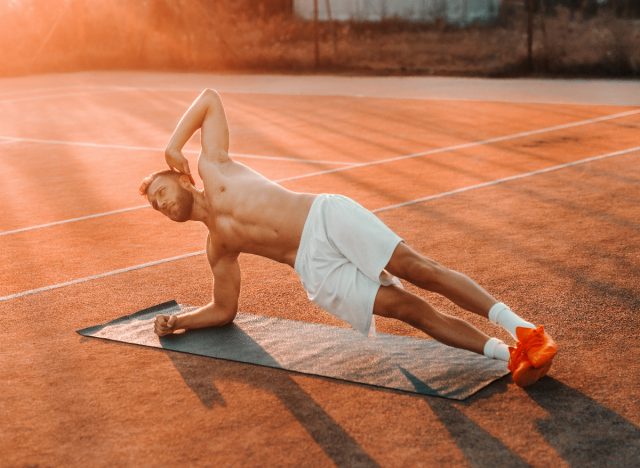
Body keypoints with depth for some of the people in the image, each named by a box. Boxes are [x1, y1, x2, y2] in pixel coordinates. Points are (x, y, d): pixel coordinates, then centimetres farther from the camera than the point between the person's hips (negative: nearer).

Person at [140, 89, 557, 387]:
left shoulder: (212, 166, 17)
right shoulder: (217, 249, 24)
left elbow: (211, 98, 23)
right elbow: (224, 310, 29)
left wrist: (173, 145, 16)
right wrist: (176, 321, 20)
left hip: (329, 218, -2)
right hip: (315, 269, 2)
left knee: (419, 268, -21)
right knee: (412, 310, -17)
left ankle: (524, 330, -23)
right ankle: (509, 354, -26)